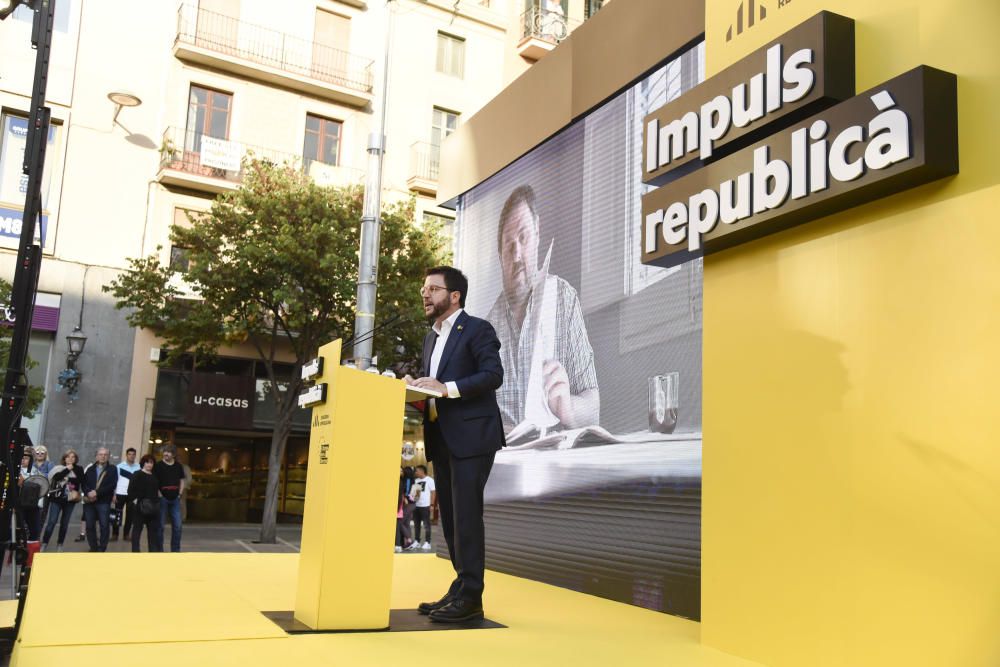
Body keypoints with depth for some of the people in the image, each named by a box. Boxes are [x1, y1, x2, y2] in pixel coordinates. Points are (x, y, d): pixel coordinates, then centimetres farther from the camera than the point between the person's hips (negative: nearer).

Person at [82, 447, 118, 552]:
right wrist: (88, 493, -15)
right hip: (89, 501, 3)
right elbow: (84, 482, 5)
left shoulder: (112, 469, 3)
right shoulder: (90, 468, 13)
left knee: (104, 526, -6)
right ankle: (93, 548, 17)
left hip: (104, 502, -3)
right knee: (90, 526, 6)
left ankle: (101, 549, 0)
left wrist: (97, 492, -18)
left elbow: (112, 485, -9)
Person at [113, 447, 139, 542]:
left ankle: (126, 534, 14)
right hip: (120, 493, -1)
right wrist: (113, 494, -4)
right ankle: (115, 534, 10)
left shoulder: (138, 467, 3)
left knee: (130, 515, 5)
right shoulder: (120, 466, 1)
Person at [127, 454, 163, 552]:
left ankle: (153, 550, 13)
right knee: (137, 528, -1)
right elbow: (131, 489, -12)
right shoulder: (137, 474, -4)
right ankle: (135, 551, 2)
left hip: (152, 507, 7)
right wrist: (134, 500, -20)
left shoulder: (154, 476, 17)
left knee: (153, 529, 8)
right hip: (139, 506, -7)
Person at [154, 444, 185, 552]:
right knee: (161, 525, 1)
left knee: (177, 526, 4)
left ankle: (175, 550, 13)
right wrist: (159, 495, -12)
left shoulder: (178, 466, 8)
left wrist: (179, 494, 8)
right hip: (162, 498, -4)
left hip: (175, 499, 4)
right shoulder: (158, 465, -5)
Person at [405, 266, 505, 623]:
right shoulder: (431, 337, 20)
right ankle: (460, 588, 19)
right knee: (450, 516, 10)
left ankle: (470, 597, -4)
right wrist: (417, 389, 0)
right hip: (441, 438, 8)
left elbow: (493, 375, -15)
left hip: (470, 435, -8)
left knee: (466, 514, -9)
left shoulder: (477, 329, -4)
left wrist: (447, 388, -22)